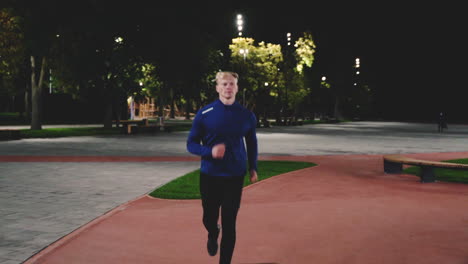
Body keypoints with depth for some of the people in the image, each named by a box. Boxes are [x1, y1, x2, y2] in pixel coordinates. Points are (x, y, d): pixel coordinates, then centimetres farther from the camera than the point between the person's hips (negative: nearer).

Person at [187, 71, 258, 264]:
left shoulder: (247, 116, -1)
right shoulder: (204, 114, -7)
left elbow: (251, 143, 14)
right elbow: (191, 144, -4)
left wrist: (253, 168, 11)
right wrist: (210, 151, -22)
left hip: (235, 177, 0)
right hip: (209, 176, 0)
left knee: (229, 224, -1)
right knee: (209, 219, 13)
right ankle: (213, 235, 48)